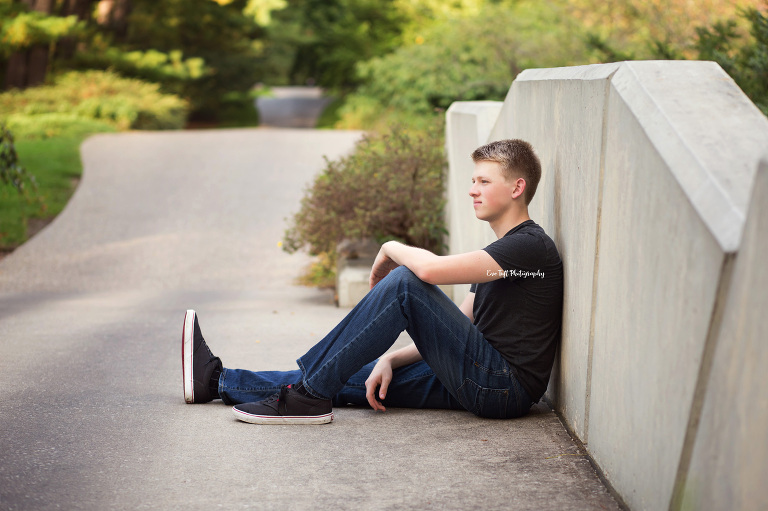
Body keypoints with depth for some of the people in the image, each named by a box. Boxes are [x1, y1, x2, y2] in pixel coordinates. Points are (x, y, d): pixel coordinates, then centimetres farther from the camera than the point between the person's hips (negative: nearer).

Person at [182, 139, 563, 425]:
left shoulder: (531, 245, -11)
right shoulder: (498, 253, 22)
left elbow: (430, 269, -23)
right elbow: (451, 331, 20)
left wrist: (391, 249, -2)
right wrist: (390, 359, 6)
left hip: (503, 389, -9)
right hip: (477, 383, 9)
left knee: (404, 283, -19)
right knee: (355, 376, 5)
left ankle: (309, 396, -14)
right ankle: (216, 380, 13)